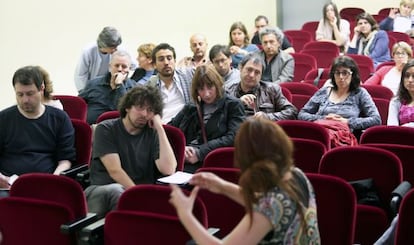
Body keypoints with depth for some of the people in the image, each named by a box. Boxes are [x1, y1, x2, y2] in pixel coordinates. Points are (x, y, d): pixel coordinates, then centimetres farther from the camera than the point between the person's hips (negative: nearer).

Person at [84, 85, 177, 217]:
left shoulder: (152, 134, 9)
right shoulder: (105, 129, 3)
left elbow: (168, 169, -8)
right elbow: (115, 171, -8)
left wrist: (160, 128, -6)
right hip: (100, 191, -3)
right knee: (116, 190, -38)